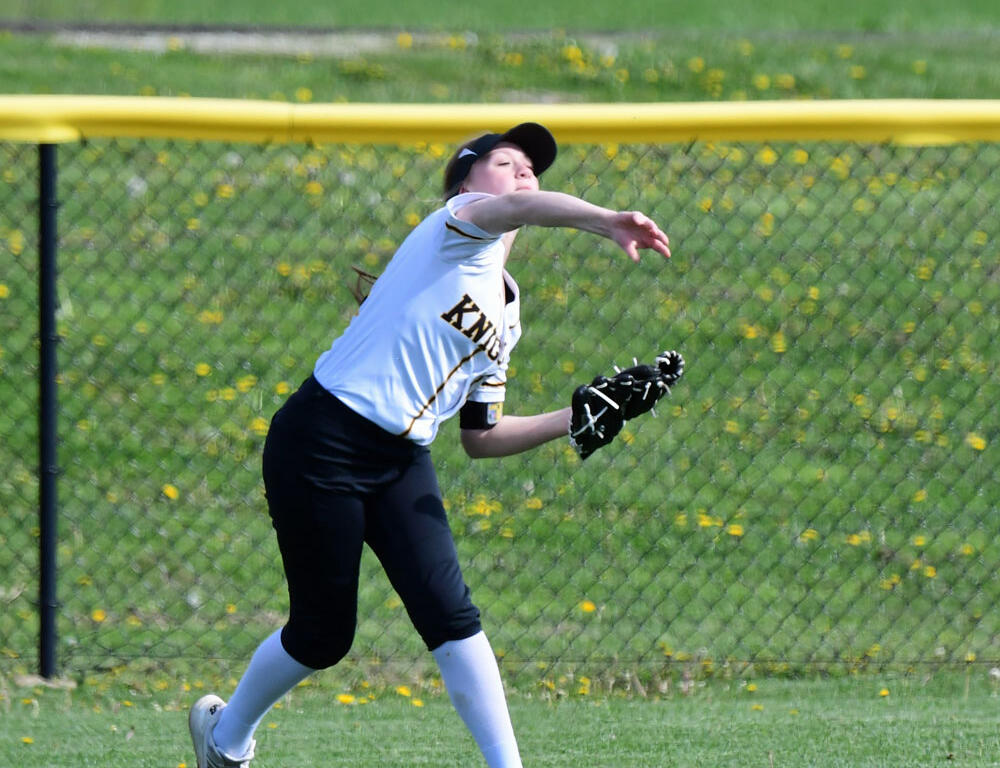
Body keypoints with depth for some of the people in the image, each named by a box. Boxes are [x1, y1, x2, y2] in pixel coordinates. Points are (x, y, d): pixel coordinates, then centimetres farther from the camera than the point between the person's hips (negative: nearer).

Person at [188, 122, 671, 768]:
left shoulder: (507, 315, 18)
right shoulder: (459, 225, -4)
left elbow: (480, 437, 19)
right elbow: (521, 209, -30)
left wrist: (569, 421, 5)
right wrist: (606, 222, -47)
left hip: (403, 466, 7)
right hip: (322, 446, -7)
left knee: (449, 613, -11)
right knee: (324, 635, 3)